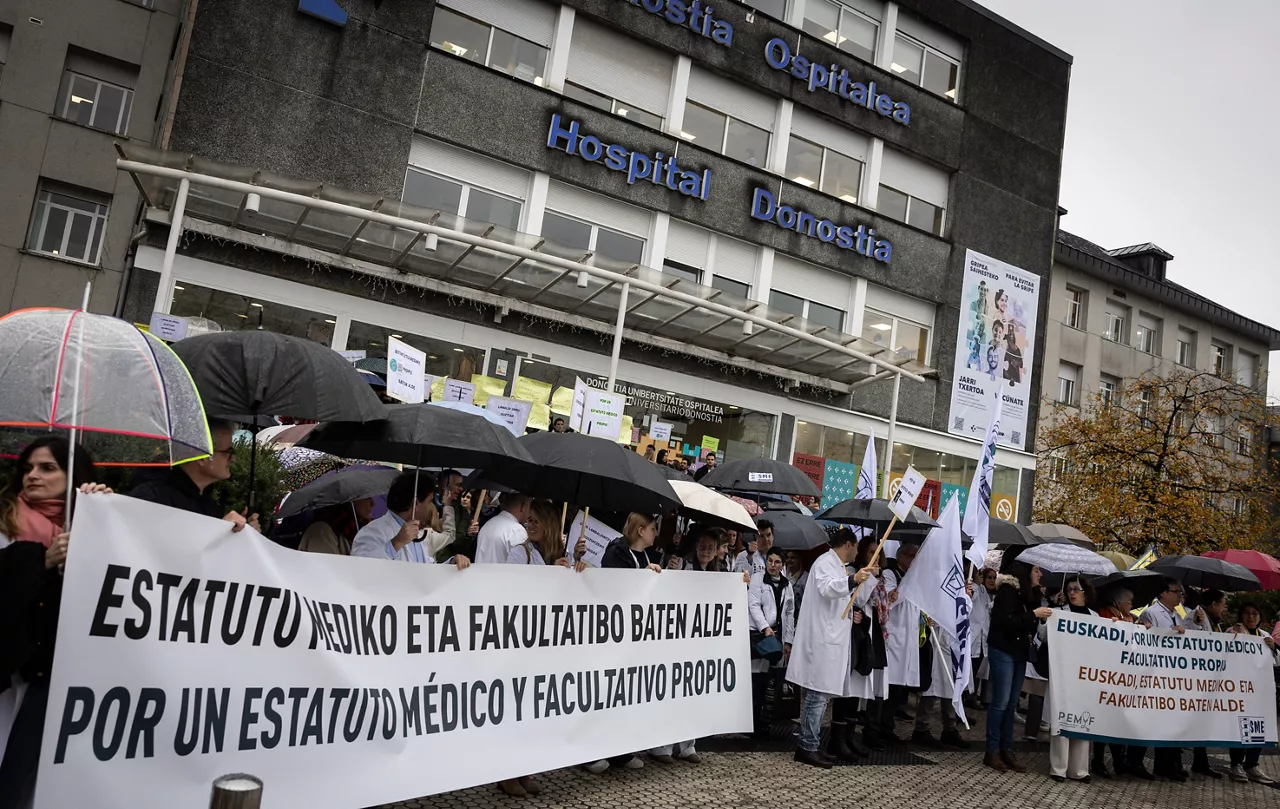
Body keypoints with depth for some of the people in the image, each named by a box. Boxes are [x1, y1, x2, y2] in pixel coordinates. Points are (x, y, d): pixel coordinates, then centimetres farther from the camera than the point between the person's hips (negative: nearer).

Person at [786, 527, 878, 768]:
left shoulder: (837, 566, 22)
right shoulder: (825, 562, -9)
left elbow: (849, 595, 38)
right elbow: (827, 588, -30)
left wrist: (868, 577, 33)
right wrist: (852, 580, -46)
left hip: (832, 640, 11)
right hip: (822, 641, -11)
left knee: (821, 694, 13)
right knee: (818, 694, -10)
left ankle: (809, 744, 19)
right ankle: (808, 747, -6)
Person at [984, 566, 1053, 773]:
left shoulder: (1027, 594, 12)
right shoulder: (1008, 591, -12)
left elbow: (1030, 625, 11)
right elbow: (1006, 621, -22)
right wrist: (1034, 614, -21)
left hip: (1019, 652, 8)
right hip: (1002, 651, -8)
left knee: (1012, 703, 9)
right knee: (1001, 702, -7)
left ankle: (1006, 750, 14)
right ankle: (992, 752, -1)